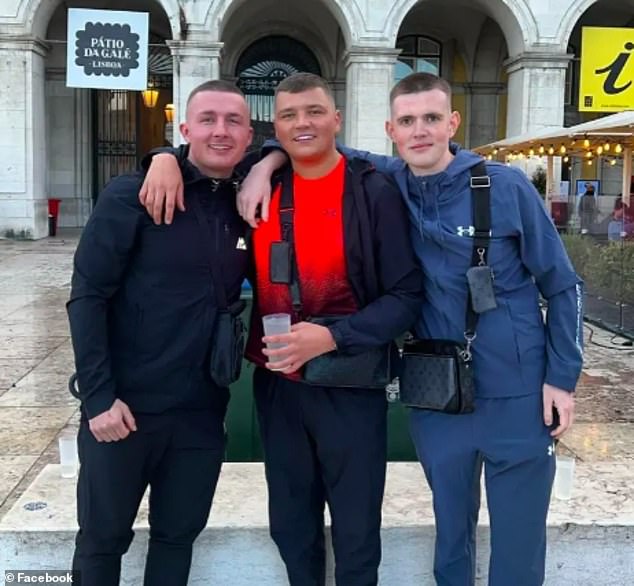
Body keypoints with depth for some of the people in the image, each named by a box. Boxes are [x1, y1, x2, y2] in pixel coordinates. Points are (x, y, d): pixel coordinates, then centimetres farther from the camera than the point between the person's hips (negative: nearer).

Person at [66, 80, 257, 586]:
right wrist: (98, 395, -16)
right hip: (122, 407, -3)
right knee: (103, 538, 12)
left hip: (203, 412, 4)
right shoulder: (132, 197, -9)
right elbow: (87, 296, -10)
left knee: (177, 536, 17)